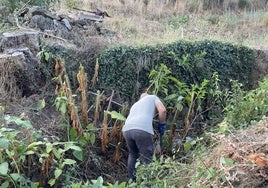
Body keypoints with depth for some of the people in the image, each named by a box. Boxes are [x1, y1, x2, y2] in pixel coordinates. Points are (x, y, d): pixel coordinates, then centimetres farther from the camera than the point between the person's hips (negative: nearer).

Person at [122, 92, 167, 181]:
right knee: (146, 159, 4)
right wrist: (161, 125, 23)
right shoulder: (152, 97, 27)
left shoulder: (135, 104, 40)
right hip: (143, 130, -6)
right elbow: (162, 110, 8)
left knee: (133, 155, 26)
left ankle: (131, 180, 31)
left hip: (127, 129, 6)